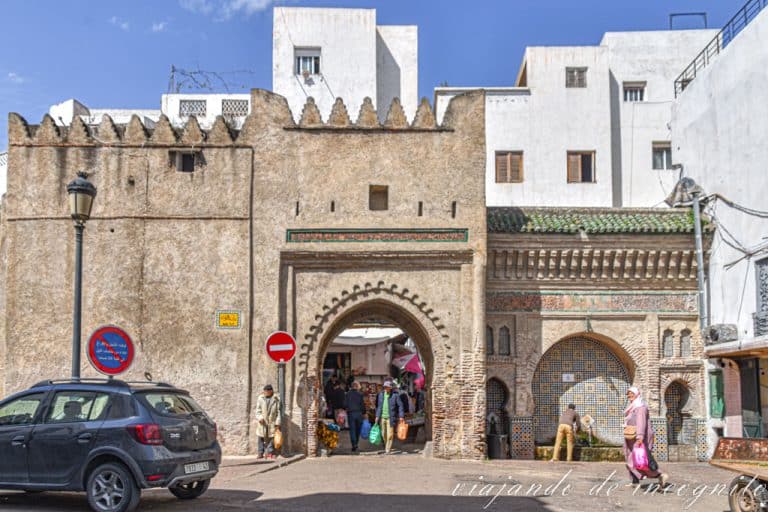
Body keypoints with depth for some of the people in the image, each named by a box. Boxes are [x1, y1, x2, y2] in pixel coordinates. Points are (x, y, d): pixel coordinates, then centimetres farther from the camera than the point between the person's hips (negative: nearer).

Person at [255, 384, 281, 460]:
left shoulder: (276, 399, 0)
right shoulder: (260, 398, 2)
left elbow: (278, 412, 3)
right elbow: (258, 410, 3)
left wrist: (277, 423, 0)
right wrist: (260, 417, -15)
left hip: (272, 422, 0)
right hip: (262, 422, 0)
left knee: (271, 438, 2)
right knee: (261, 438, 1)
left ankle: (270, 452, 10)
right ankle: (261, 453, 8)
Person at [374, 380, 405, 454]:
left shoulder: (395, 395, -6)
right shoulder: (381, 395, 8)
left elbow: (400, 405, -2)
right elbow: (379, 406, 14)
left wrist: (401, 416, -7)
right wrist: (377, 416, 10)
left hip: (390, 418, -4)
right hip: (382, 417, 4)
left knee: (390, 434, -5)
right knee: (383, 434, 11)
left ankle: (388, 449, 1)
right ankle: (386, 446, 33)